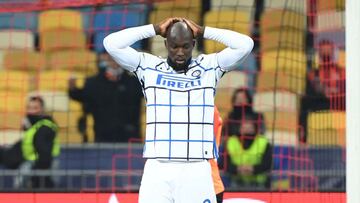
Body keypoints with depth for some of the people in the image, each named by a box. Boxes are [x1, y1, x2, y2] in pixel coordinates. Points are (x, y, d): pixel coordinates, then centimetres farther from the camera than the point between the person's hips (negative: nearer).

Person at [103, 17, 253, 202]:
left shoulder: (209, 67, 9)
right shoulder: (148, 67, 8)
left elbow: (245, 44, 0)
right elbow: (111, 43, 0)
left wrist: (202, 31, 5)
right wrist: (156, 29, 5)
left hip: (197, 171, 0)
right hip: (157, 169, 0)